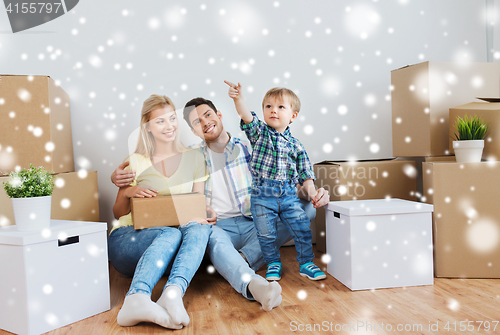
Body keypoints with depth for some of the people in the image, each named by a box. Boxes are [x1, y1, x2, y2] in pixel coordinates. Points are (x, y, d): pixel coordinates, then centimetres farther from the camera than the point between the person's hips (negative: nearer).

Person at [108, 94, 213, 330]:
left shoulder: (194, 158, 12)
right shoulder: (136, 162, 6)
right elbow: (117, 213, 11)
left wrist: (205, 216, -13)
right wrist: (128, 193, -13)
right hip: (127, 238, -2)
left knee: (199, 229, -31)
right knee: (172, 233, -35)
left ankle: (173, 293, -50)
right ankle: (136, 299, -55)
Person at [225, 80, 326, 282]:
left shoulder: (295, 145, 7)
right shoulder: (259, 132, 2)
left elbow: (305, 173, 10)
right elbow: (247, 116, -18)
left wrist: (312, 192, -3)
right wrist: (238, 98, -35)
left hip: (289, 194, 2)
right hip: (262, 194, -1)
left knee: (302, 229, 2)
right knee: (266, 234, 5)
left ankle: (306, 263, 23)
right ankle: (273, 264, 28)